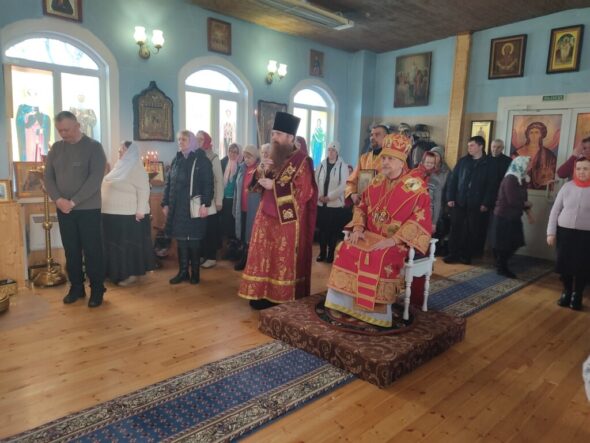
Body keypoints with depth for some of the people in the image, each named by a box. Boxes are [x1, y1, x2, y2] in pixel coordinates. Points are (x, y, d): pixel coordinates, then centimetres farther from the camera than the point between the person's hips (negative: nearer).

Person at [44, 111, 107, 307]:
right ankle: (76, 287, 22)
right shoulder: (56, 148, 9)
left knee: (92, 251, 0)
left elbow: (95, 179, -13)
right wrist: (58, 199, -10)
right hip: (63, 209, 4)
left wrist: (73, 202, -17)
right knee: (71, 251, 9)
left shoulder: (93, 147, -5)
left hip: (88, 209, -4)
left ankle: (97, 290, 12)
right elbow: (48, 177, 8)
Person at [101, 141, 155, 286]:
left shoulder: (136, 168, -11)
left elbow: (143, 190, -18)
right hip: (114, 213, 9)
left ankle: (132, 274, 6)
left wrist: (140, 210, -24)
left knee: (130, 244, -2)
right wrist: (104, 207, 21)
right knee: (115, 244, 14)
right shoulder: (120, 166, 15)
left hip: (129, 215, -9)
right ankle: (117, 272, 24)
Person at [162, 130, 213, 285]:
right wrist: (165, 203, 9)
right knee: (180, 240, 7)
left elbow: (208, 184, -10)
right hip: (177, 207, 5)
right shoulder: (175, 160, 13)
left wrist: (205, 204, -18)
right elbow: (168, 183, 14)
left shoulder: (202, 160, -3)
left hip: (194, 207, -5)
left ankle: (195, 272, 14)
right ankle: (183, 271, 17)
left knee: (194, 240, 2)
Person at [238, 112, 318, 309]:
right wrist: (263, 171, -8)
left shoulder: (301, 161, -8)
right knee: (264, 255, 8)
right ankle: (263, 294, 19)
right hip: (267, 216, 6)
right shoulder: (272, 157, 12)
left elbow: (303, 193, -15)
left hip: (288, 220, -6)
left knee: (284, 260, 1)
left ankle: (283, 299, 12)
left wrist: (274, 186, -16)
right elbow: (255, 186, 13)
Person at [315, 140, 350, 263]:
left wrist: (329, 197, -14)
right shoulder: (322, 165, 8)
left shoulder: (343, 166, -2)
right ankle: (322, 253, 20)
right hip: (321, 203, 3)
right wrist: (318, 195, -9)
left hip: (335, 204, -3)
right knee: (322, 229, 9)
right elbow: (315, 181, 7)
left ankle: (331, 254, 15)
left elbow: (343, 185, -10)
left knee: (333, 231, 4)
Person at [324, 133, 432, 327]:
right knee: (345, 250, -15)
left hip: (399, 242, -5)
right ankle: (347, 303, -6)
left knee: (380, 259, -32)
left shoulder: (416, 186, -10)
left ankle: (376, 311, -15)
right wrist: (358, 229, -3)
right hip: (372, 236, 6)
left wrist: (393, 240, -24)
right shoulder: (377, 182, 9)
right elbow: (362, 207, 16)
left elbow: (420, 219, -16)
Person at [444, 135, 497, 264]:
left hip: (476, 204, -2)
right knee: (455, 228, 2)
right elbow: (453, 180, 6)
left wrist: (486, 203, -10)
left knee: (473, 231, 5)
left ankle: (466, 255, 16)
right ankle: (453, 254, 10)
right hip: (459, 202, 2)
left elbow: (491, 185, -2)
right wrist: (450, 198, -3)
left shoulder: (488, 164, 2)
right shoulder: (462, 161, 8)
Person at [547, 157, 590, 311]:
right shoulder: (567, 186, 1)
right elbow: (555, 210, 5)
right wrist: (551, 232, 1)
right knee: (564, 264, 7)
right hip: (564, 231, 2)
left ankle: (577, 295, 25)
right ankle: (566, 292, 28)